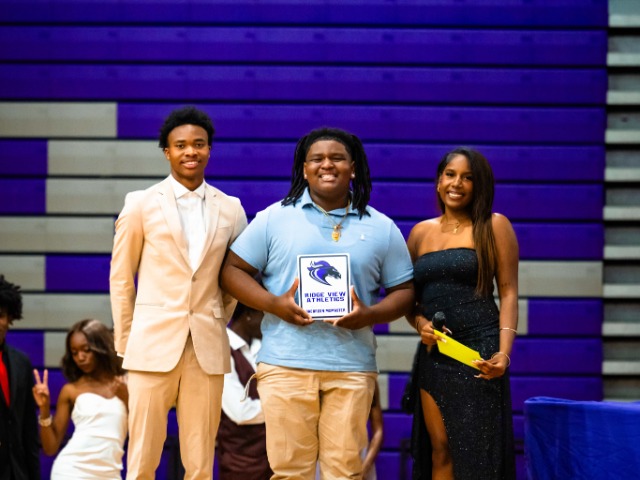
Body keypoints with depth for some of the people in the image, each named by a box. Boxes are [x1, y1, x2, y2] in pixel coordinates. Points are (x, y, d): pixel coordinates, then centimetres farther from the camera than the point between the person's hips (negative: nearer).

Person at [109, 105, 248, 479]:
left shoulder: (230, 209, 8)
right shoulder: (141, 204, 3)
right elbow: (121, 277, 7)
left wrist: (216, 327, 12)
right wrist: (126, 342, 5)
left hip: (208, 348, 2)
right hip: (153, 346, -2)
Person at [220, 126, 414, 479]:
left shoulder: (381, 228, 11)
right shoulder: (274, 219, 7)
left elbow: (404, 291, 12)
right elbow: (232, 270, 6)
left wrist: (370, 315, -8)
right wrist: (273, 304, -10)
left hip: (352, 367, 1)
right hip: (286, 364, -1)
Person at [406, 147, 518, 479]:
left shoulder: (494, 226, 2)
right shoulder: (420, 233, 14)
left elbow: (508, 293, -2)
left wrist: (504, 352, -14)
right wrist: (419, 323, -4)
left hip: (479, 349, -4)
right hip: (434, 352, 4)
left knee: (476, 450, -5)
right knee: (440, 448, 1)